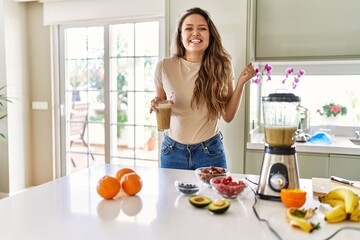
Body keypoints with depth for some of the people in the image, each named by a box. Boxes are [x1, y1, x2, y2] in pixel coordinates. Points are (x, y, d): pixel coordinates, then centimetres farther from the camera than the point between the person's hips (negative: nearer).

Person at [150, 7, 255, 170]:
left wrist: (241, 83, -12)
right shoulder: (164, 67, -9)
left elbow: (228, 116, -2)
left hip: (210, 151, 0)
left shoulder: (221, 67, -6)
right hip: (173, 150, 0)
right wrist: (155, 106, -16)